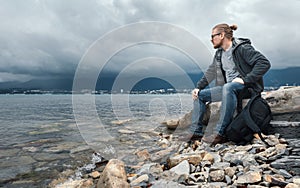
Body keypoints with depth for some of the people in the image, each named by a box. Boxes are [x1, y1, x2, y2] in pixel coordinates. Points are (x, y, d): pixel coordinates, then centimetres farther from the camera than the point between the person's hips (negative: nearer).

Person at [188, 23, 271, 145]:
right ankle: (196, 132, -3)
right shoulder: (219, 53, 13)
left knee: (228, 87, -40)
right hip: (228, 87, 8)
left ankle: (220, 133, -39)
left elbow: (264, 63, -20)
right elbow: (211, 72, 16)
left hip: (247, 86, -8)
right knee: (200, 95, 1)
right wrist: (198, 87, 4)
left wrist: (245, 79, -25)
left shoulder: (242, 48, -12)